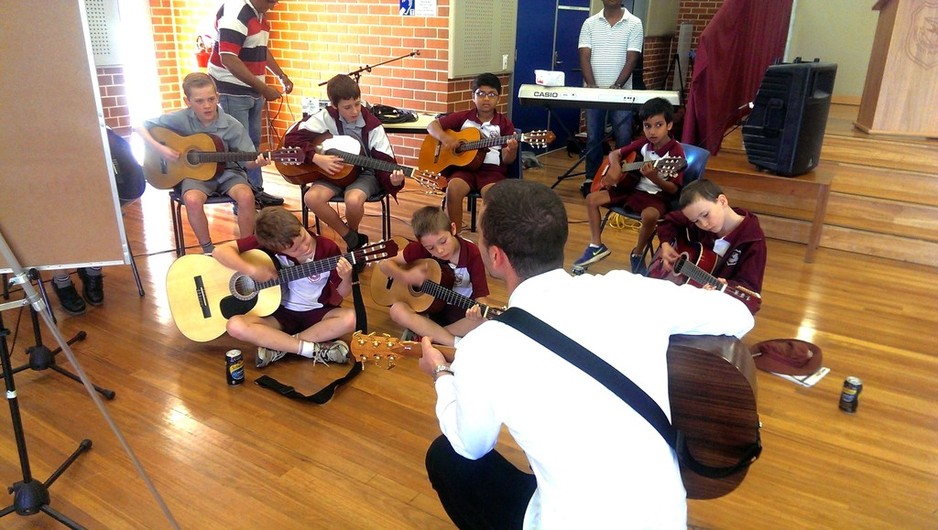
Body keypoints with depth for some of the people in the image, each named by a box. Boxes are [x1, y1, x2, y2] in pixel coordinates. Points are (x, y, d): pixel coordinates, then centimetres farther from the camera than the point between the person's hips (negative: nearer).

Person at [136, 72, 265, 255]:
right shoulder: (180, 119, -9)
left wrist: (257, 162, -30)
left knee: (246, 196, -30)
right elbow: (140, 126, -1)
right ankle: (208, 250, -9)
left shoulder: (232, 126, -9)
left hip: (226, 172, 0)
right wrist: (159, 148, -16)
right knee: (192, 200, -33)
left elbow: (248, 161, -7)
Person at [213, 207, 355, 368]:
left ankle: (278, 347, -21)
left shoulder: (328, 248, -16)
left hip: (316, 313, 0)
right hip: (280, 312, 0)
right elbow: (220, 251, -19)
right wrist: (253, 270, -31)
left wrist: (347, 278, -27)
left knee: (351, 318, -31)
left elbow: (342, 293, -5)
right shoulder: (266, 243, -16)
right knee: (235, 326, -27)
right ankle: (314, 349, -25)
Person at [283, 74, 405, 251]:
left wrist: (393, 180, -37)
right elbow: (291, 137, -10)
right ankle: (352, 238, -6)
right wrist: (317, 158, -23)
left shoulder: (373, 126, -12)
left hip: (365, 172, -2)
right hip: (335, 171, 3)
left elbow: (385, 161, -15)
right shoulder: (326, 117, -9)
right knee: (311, 198, -26)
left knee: (353, 200, -35)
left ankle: (352, 231, 3)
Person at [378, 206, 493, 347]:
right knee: (397, 310, -26)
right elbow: (385, 264, -5)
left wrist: (478, 309, -43)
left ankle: (426, 335, -19)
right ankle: (457, 343, -27)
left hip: (461, 310, -2)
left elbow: (480, 295, -19)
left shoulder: (472, 254, -19)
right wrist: (406, 276, -25)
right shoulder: (421, 248, -14)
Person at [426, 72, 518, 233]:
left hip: (492, 169, -1)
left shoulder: (504, 123, 6)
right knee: (453, 188, -31)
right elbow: (432, 125, 11)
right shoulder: (463, 117, 10)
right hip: (465, 166, 1)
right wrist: (444, 137, -10)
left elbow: (507, 160, 1)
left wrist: (511, 150, -23)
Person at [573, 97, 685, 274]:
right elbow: (615, 153, 14)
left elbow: (673, 189, -18)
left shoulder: (675, 151, -15)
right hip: (633, 187, 7)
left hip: (658, 195, -6)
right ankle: (596, 246, 7)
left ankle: (637, 254, -10)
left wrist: (653, 177, -36)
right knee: (592, 198, -4)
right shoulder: (643, 144, 1)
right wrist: (615, 167, -9)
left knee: (650, 215, -40)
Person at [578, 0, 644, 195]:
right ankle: (591, 179, 18)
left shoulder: (634, 24, -1)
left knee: (623, 138, -1)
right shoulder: (590, 23, 4)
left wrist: (616, 86, -17)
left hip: (621, 92, -1)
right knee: (593, 137, 7)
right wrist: (592, 86, -14)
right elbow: (584, 57, -2)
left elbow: (631, 60, -6)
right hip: (594, 91, 2)